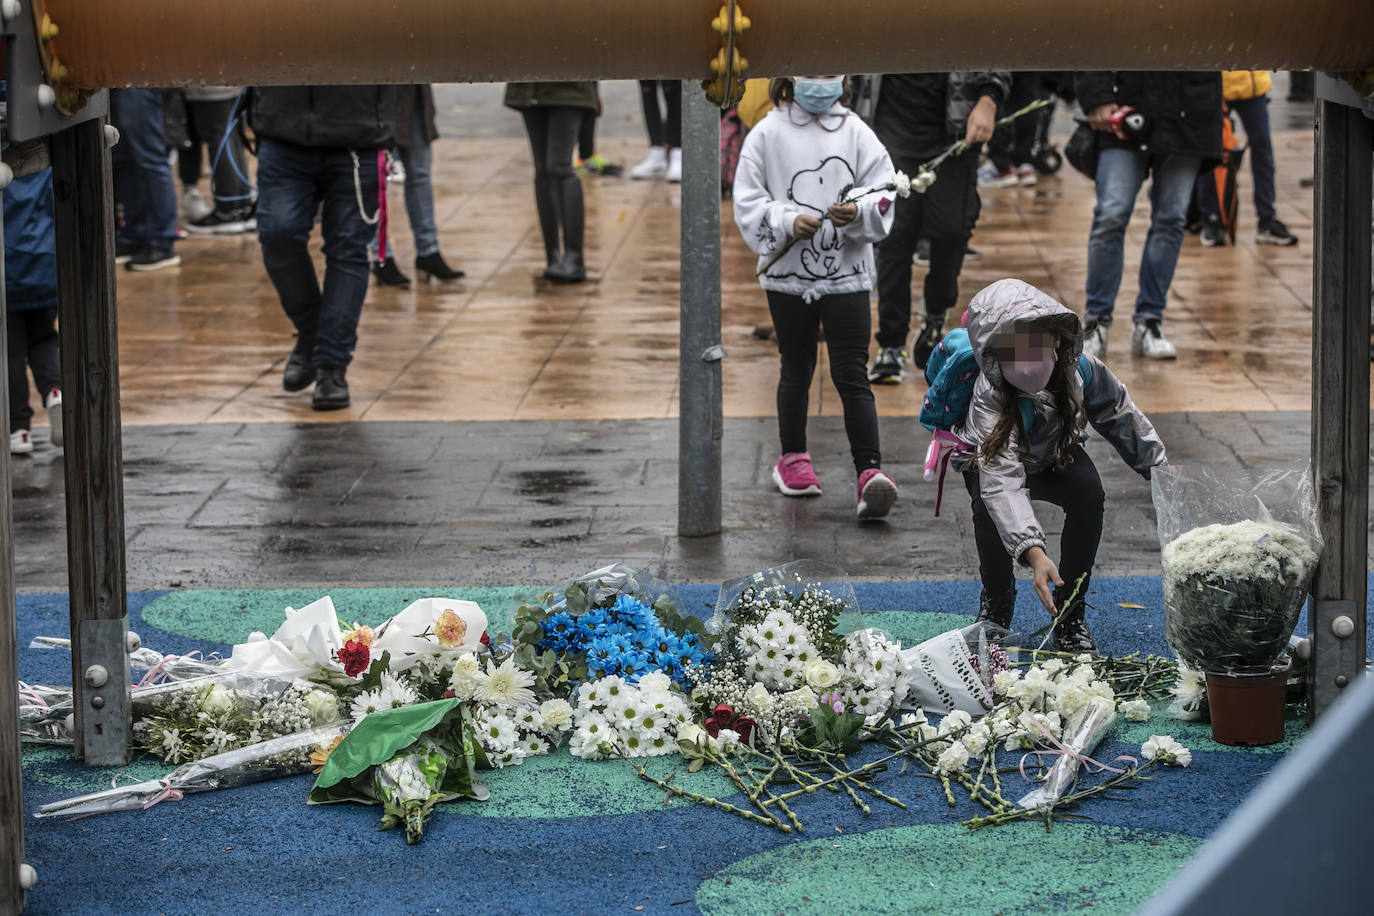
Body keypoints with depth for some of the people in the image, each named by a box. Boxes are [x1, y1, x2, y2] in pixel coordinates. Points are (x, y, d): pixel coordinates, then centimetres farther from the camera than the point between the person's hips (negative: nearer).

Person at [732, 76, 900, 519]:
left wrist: (858, 211, -19)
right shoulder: (767, 133, 0)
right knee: (796, 369, 14)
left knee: (851, 374, -7)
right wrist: (788, 221, -18)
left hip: (847, 272, 0)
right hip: (787, 274, 1)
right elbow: (747, 201, -2)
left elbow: (884, 193, 2)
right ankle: (793, 458, 33)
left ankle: (870, 471, -12)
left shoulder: (855, 131, 3)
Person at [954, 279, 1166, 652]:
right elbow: (1001, 480, -51)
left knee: (1088, 491, -27)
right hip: (991, 461, -3)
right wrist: (1034, 553, -63)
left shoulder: (1081, 371, -29)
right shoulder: (989, 397, -41)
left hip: (1056, 457, 3)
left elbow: (1125, 422, -8)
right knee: (991, 505, -34)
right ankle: (996, 597, -3)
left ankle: (1070, 613, -12)